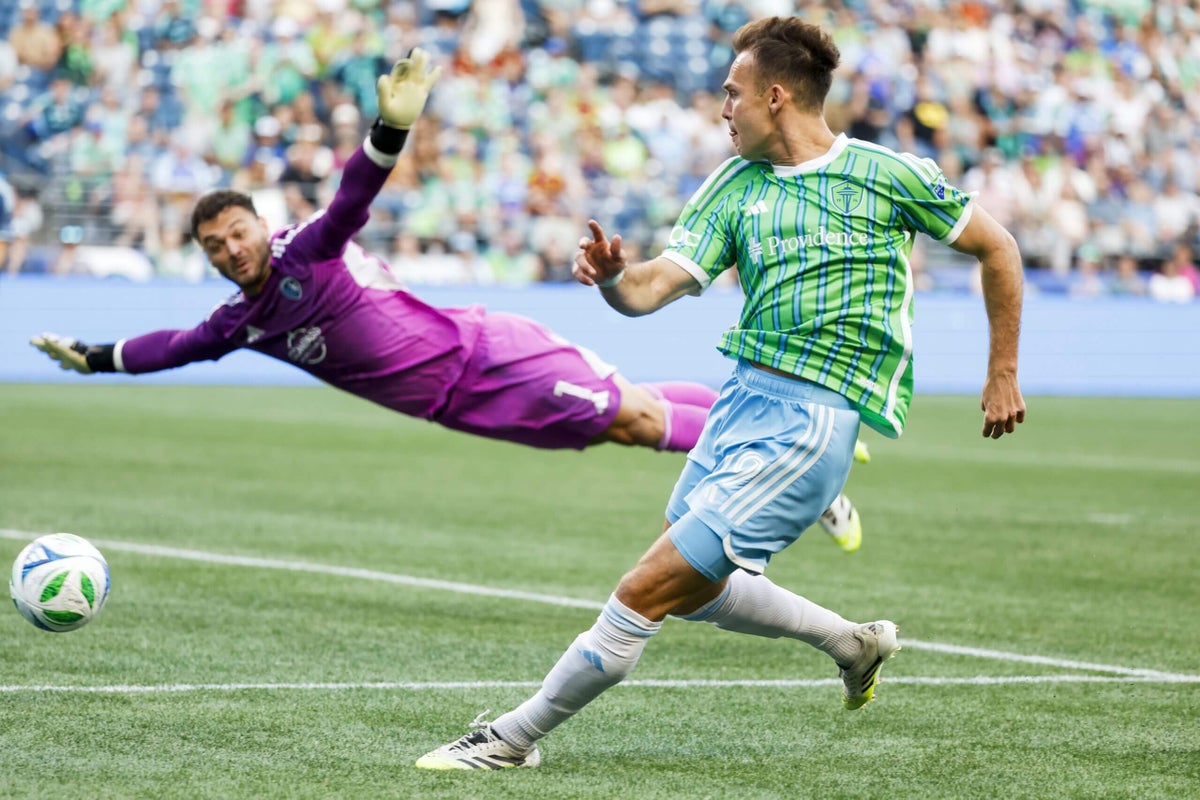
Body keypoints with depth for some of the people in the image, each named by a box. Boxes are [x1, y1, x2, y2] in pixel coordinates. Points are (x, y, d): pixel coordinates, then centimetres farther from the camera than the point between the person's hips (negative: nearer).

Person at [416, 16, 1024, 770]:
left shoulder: (887, 174, -5)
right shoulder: (735, 186, 8)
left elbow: (998, 247, 5)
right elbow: (656, 285, -2)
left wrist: (1004, 370, 5)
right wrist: (613, 278, -25)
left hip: (811, 421, -7)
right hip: (743, 397, 7)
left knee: (647, 591, -10)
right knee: (691, 592, 19)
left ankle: (516, 736, 1)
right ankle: (854, 642, 36)